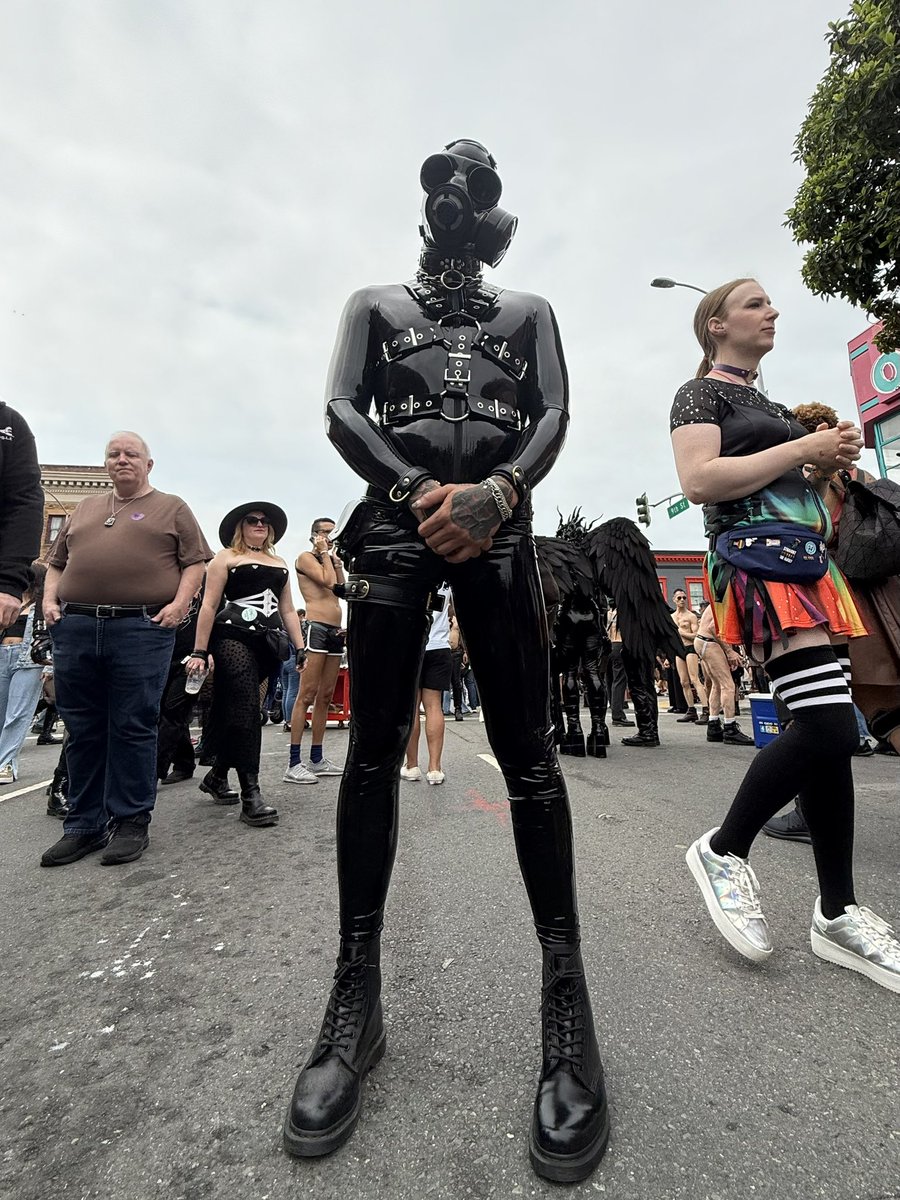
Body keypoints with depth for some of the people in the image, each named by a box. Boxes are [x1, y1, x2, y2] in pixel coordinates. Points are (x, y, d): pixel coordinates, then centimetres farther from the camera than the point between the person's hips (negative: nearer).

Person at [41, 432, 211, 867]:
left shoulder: (171, 508, 10)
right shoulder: (85, 508, 23)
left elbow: (195, 562, 3)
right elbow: (57, 562, 24)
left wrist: (180, 603, -11)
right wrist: (49, 601, 8)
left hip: (141, 629, -4)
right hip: (74, 628, 5)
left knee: (133, 728, -1)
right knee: (83, 729, 9)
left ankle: (132, 822, 12)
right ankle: (84, 825, 21)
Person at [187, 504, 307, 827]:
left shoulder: (279, 564, 23)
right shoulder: (226, 557, 9)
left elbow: (288, 610, 22)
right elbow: (209, 605, 0)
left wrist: (300, 647, 12)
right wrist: (200, 650, -8)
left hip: (268, 643, 5)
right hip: (233, 638, -5)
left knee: (235, 711, 9)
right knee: (246, 710, -13)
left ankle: (217, 775, 28)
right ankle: (251, 794, -11)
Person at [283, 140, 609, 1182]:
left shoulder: (527, 311, 29)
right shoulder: (375, 303, 28)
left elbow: (553, 415, 11)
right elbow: (340, 410, 9)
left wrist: (497, 491, -12)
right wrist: (422, 492, -10)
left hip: (497, 521, 0)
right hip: (394, 520, 1)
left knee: (526, 747, -7)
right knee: (374, 745, -5)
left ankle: (566, 997, 4)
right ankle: (356, 997, 6)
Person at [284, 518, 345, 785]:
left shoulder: (331, 560, 24)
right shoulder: (305, 557, 2)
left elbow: (342, 589, 12)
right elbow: (328, 581, -13)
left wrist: (336, 559, 12)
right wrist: (324, 553, 0)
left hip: (335, 630, 8)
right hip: (316, 627, -8)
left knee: (326, 696, 8)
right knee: (307, 695, -11)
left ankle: (317, 758, 14)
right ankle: (294, 763, -9)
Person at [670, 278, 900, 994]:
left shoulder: (768, 403, 29)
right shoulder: (701, 393, 3)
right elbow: (698, 480, -15)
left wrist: (831, 461, 15)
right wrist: (804, 448, -9)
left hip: (806, 558, 9)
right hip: (756, 556, -9)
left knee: (830, 729, 3)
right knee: (828, 725, -21)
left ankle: (838, 915, 13)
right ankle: (723, 851, 0)